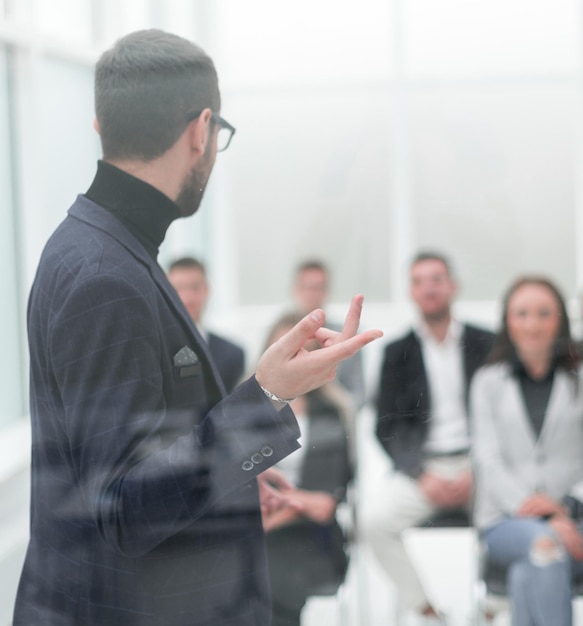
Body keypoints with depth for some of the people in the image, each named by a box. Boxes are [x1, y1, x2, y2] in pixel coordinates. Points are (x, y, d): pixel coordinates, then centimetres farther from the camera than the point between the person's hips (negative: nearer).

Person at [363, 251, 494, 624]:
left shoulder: (486, 345, 9)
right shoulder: (398, 353, 11)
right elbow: (388, 428, 5)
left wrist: (479, 471, -11)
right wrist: (422, 477, -10)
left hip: (479, 464, -1)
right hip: (421, 467, 1)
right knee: (374, 518, -27)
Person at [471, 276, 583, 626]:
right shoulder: (489, 382, 14)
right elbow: (489, 459, 2)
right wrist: (533, 509, -14)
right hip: (507, 519, 1)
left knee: (527, 573, -35)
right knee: (544, 543, -36)